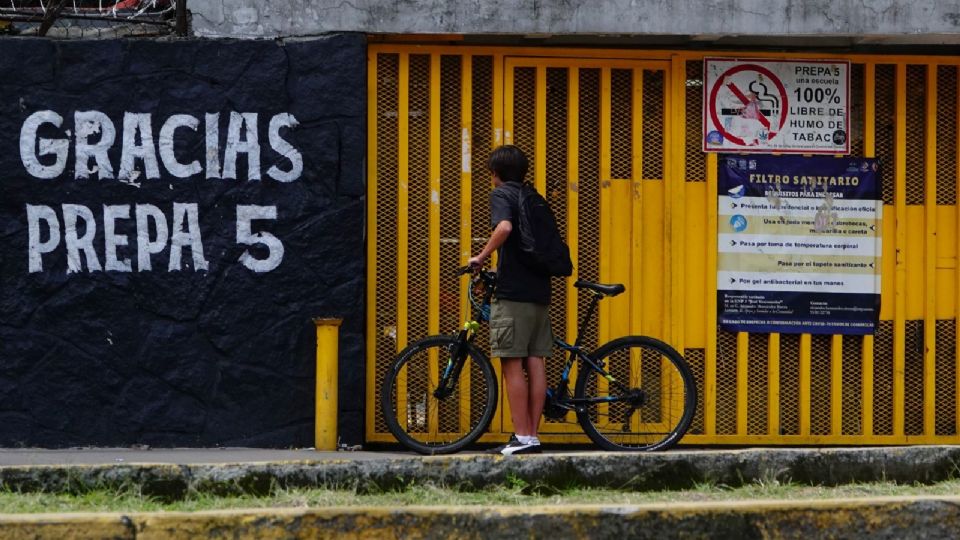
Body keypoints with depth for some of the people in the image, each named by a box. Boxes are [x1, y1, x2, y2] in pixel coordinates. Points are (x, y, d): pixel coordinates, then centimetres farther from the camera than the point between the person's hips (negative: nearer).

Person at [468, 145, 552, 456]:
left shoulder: (501, 194, -3)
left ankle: (523, 437, -9)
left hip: (512, 292, -7)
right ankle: (532, 435, 7)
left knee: (512, 363, -6)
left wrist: (481, 257, -11)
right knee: (535, 363, 6)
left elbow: (504, 227, -24)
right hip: (539, 290, 7)